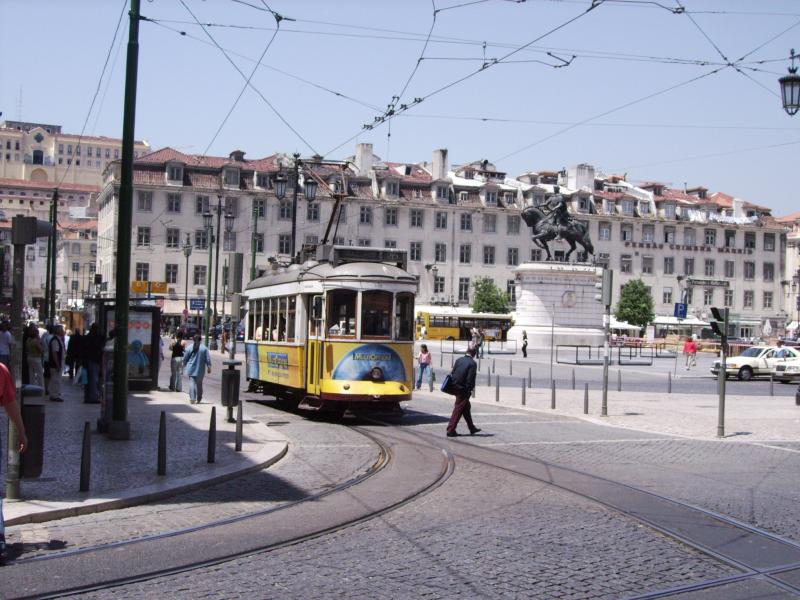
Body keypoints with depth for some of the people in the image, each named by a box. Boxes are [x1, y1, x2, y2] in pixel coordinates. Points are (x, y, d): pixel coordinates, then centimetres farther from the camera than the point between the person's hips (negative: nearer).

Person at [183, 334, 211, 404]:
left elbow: (185, 358, 4)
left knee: (192, 383, -2)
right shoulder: (204, 348, -5)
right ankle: (199, 399, 22)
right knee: (199, 384, 14)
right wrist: (209, 367, 4)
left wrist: (184, 365, 20)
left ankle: (192, 398, -16)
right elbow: (208, 359, -5)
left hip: (191, 369, -1)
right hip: (200, 370, 1)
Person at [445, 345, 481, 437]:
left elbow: (452, 373, 6)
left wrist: (454, 385, 12)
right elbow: (470, 379, -18)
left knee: (466, 407, 20)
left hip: (456, 387, 7)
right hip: (464, 390, -7)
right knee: (458, 409, -1)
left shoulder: (459, 360, 4)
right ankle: (450, 430, -1)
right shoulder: (472, 363, -14)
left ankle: (472, 428, 33)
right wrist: (470, 389, -7)